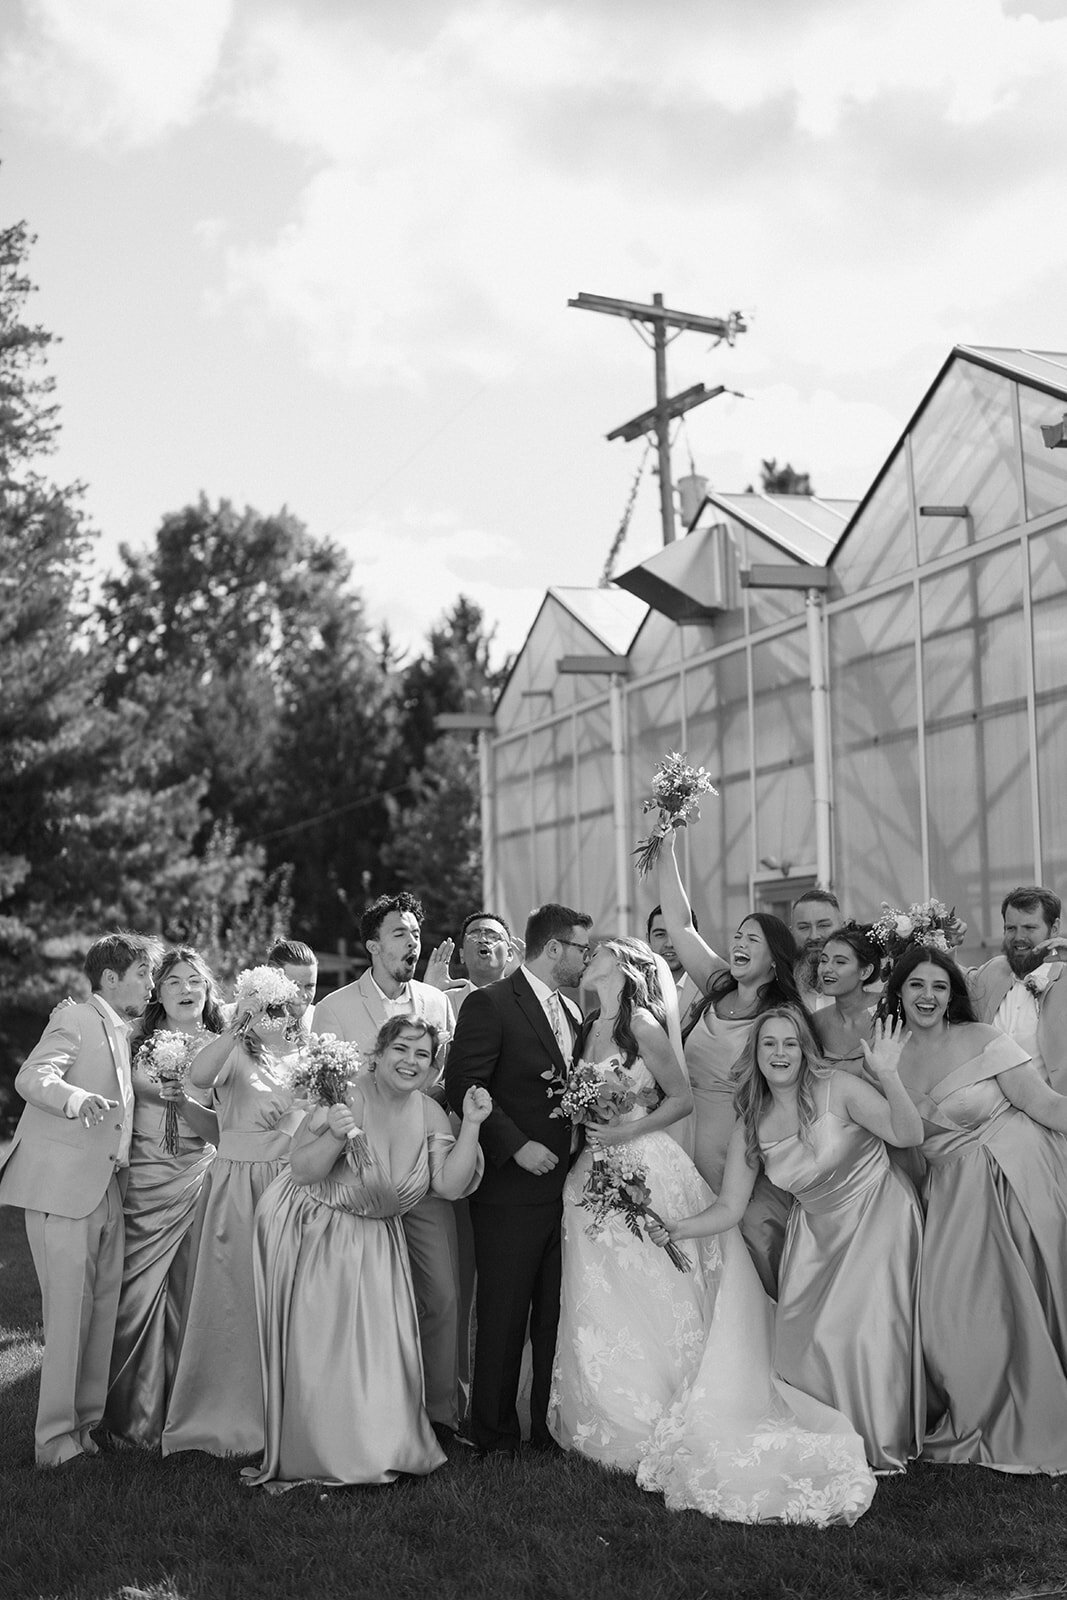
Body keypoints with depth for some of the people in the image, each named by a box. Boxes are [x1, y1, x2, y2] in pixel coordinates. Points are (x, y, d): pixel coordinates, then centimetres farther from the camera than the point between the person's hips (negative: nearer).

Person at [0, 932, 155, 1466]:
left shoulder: (121, 1035, 20)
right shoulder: (74, 1020, -6)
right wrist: (76, 1099, -41)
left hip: (106, 1192, 8)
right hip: (62, 1187, -8)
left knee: (103, 1307, 7)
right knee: (69, 1311, -7)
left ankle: (87, 1421, 16)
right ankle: (54, 1437, -1)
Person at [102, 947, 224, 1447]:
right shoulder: (139, 1044, 6)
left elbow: (222, 1130, -1)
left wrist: (184, 1103, -15)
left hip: (196, 1181, 0)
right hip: (141, 1182, 0)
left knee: (187, 1294, 0)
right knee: (134, 1292, -3)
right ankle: (135, 1415, 12)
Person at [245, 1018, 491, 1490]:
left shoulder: (428, 1113, -4)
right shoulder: (345, 1097, -20)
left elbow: (450, 1184, -9)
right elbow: (302, 1172, -21)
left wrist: (471, 1126, -16)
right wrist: (335, 1135, -38)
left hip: (373, 1243, 4)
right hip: (308, 1234, -4)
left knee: (379, 1344, 4)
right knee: (315, 1344, 1)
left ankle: (377, 1449, 23)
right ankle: (314, 1454, 19)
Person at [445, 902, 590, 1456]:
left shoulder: (572, 1012, 17)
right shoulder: (489, 1005, -8)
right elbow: (462, 1088, -14)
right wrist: (517, 1145, -19)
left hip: (566, 1187, 7)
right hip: (511, 1189, -7)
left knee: (557, 1317, 9)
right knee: (504, 1319, 1)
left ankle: (552, 1428, 19)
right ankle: (494, 1436, 12)